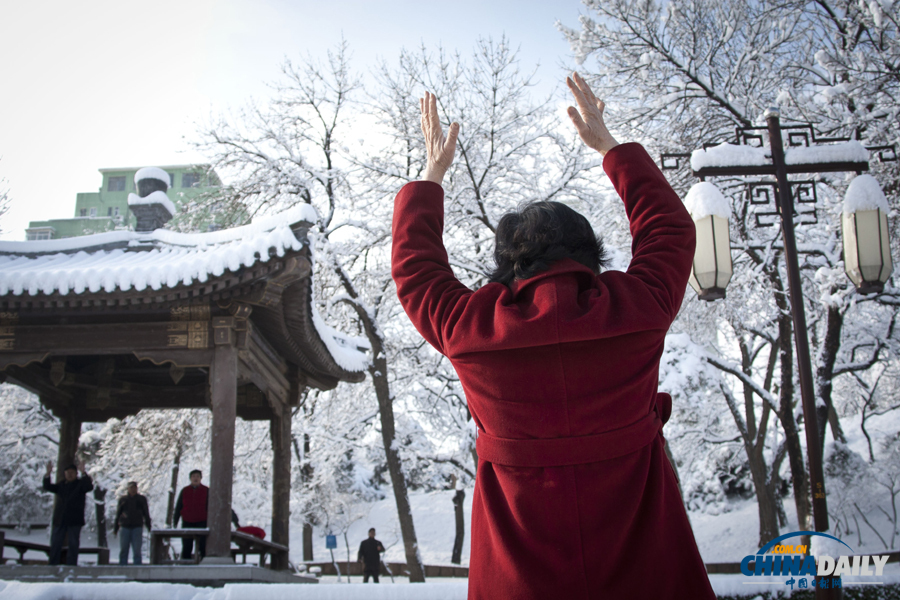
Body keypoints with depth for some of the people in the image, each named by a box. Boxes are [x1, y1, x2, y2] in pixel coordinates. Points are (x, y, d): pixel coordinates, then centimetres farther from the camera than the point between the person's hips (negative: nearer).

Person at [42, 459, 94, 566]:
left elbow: (89, 487, -16)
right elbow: (48, 487, 7)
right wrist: (48, 473, -10)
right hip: (60, 520, 4)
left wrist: (83, 472, -29)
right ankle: (52, 565, 11)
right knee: (55, 543, 6)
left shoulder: (80, 484, 3)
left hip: (74, 520, -4)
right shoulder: (61, 485, 15)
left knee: (73, 544, -1)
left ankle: (71, 565, 1)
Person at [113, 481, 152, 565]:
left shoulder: (142, 499, 8)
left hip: (137, 527, -2)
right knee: (123, 550, 3)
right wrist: (115, 528, 12)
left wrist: (149, 527, 4)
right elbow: (118, 514, 15)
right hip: (125, 527, 2)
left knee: (137, 550, -3)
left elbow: (146, 514, 9)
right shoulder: (123, 499, 11)